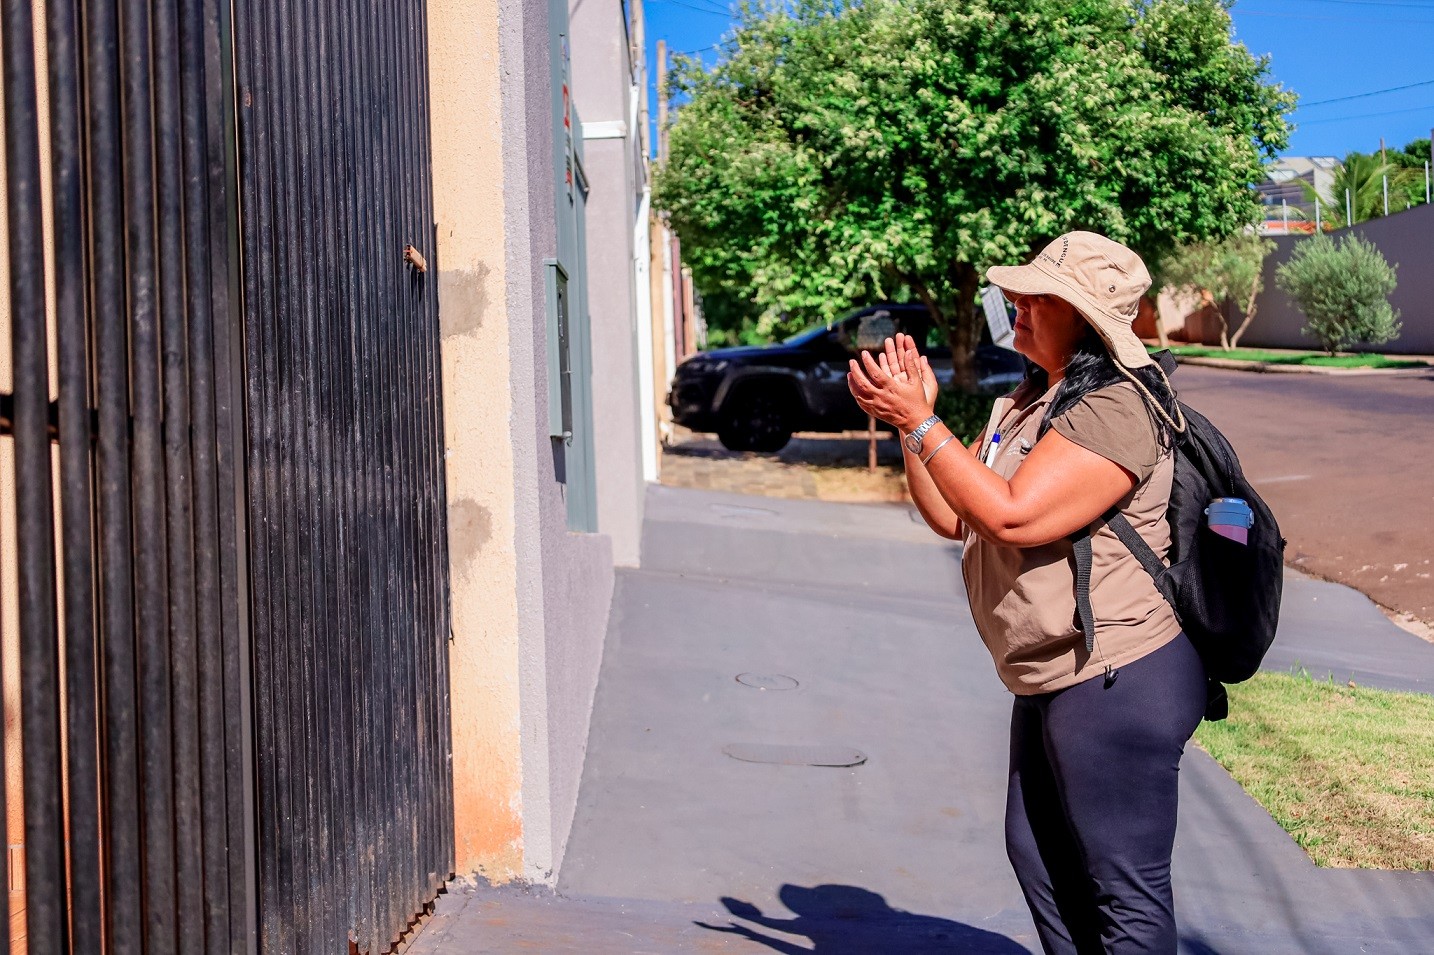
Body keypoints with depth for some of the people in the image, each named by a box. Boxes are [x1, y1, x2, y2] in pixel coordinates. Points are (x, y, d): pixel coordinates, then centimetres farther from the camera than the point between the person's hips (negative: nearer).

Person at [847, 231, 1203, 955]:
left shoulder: (1116, 406, -19)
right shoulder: (1030, 401, 12)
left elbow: (1011, 516, -27)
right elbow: (953, 516, 12)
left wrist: (921, 422, -20)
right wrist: (906, 419, 0)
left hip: (1118, 682, -10)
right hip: (1049, 683, 11)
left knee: (1123, 889, 1)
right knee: (1040, 859, 22)